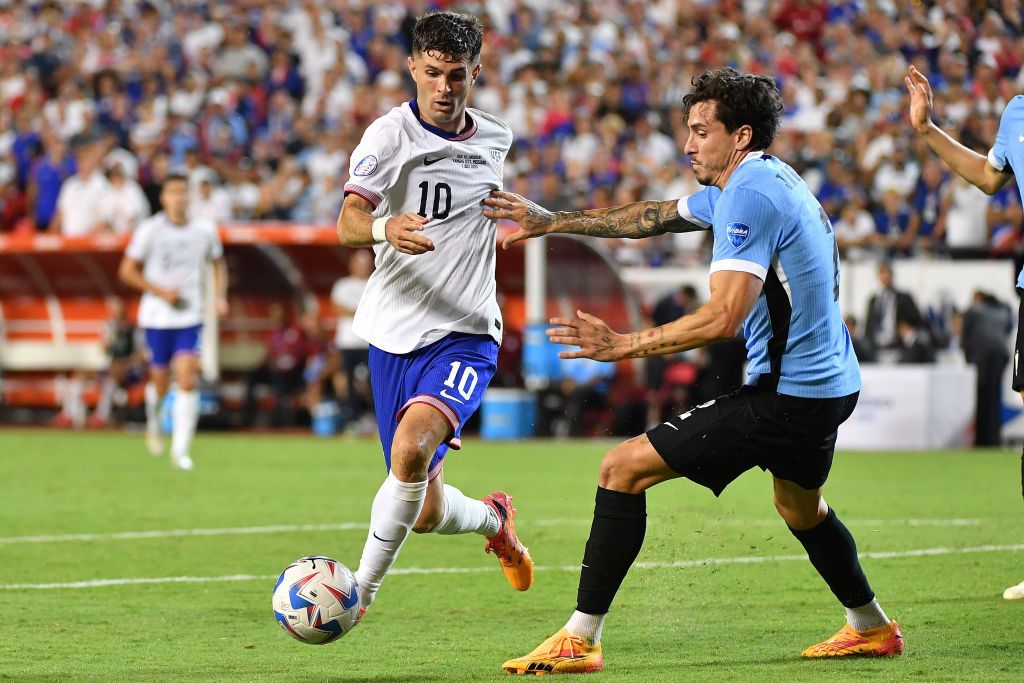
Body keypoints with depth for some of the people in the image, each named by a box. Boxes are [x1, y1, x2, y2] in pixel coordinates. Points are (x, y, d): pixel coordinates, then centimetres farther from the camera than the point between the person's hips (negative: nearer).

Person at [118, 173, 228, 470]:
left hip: (190, 317, 1)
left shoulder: (204, 230, 2)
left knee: (188, 381, -13)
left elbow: (218, 264, 18)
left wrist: (220, 296, 2)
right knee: (160, 382, 6)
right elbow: (127, 271, -3)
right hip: (157, 316, -1)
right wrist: (161, 292, -13)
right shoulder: (150, 230, -6)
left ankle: (180, 450, -9)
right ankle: (153, 423, 40)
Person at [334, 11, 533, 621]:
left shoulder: (495, 140, 7)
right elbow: (349, 222, -24)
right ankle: (493, 518, 41)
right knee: (426, 514, 5)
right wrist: (385, 229, -43)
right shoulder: (389, 135, -7)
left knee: (412, 445, -29)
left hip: (466, 334, 1)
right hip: (395, 334, 0)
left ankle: (362, 591, -19)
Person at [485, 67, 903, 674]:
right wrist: (552, 222, 24)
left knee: (624, 469, -9)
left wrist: (626, 346, -21)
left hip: (783, 396, -10)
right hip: (832, 385, 10)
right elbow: (656, 216, 23)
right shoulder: (768, 181, 14)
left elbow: (724, 317, -26)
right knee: (801, 506, 36)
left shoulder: (749, 196, -17)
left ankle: (580, 640, -9)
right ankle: (872, 628, 51)